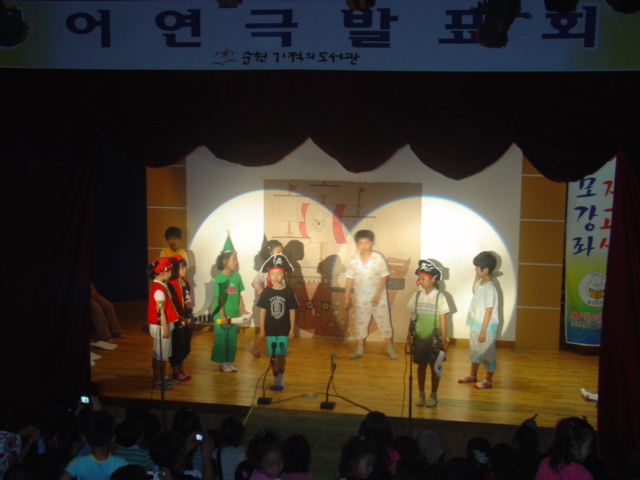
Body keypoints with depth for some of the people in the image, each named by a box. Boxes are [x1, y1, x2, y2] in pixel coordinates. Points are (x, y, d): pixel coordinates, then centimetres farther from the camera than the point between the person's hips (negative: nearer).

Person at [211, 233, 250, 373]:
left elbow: (239, 295, 9)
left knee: (232, 339, 11)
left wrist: (242, 310, 7)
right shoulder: (219, 278, -13)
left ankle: (229, 362, 23)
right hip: (221, 315, -5)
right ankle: (222, 363, 16)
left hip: (233, 315, 5)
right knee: (221, 339, 4)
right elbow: (219, 298, -13)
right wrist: (222, 316, -14)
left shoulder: (237, 276, 3)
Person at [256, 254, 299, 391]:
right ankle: (276, 379, 14)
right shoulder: (266, 292, -2)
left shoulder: (289, 291, -4)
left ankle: (281, 377, 19)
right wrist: (262, 329, 2)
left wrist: (292, 329, 0)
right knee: (274, 356, 4)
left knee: (282, 355, 2)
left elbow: (292, 311, 0)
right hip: (270, 329, 1)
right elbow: (263, 311, 2)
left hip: (284, 329, -1)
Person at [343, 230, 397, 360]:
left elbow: (384, 277, -10)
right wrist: (346, 297, 2)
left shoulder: (378, 259, -12)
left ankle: (390, 349, 17)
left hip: (378, 298, -3)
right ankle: (360, 350, 24)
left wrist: (378, 295, -15)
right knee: (360, 323, 11)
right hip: (361, 299, 3)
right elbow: (350, 279, 1)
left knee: (384, 322, 4)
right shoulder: (353, 260, -4)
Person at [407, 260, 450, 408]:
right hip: (419, 337, 3)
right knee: (421, 365, 12)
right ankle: (421, 394, 23)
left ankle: (433, 395, 20)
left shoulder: (439, 298, -10)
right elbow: (413, 316, 6)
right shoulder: (417, 296, 0)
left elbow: (442, 320, -7)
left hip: (434, 338, -3)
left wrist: (444, 341, -6)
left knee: (434, 366, 7)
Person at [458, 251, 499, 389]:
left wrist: (483, 331, -21)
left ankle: (488, 381, 16)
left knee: (487, 353, 4)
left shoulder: (490, 287, -22)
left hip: (486, 326, -9)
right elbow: (474, 290, 28)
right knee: (474, 350, 21)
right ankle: (473, 375, 36)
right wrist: (477, 276, 14)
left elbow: (489, 310, -22)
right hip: (475, 324, 9)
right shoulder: (480, 282, 4)